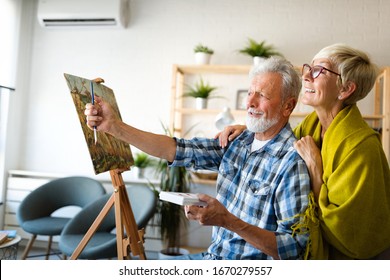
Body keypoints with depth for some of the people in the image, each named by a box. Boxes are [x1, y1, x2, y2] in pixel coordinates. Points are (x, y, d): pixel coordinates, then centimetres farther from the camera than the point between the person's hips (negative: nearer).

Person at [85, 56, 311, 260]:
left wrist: (228, 221, -32)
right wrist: (114, 125, -9)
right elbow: (177, 150, -3)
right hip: (214, 256, 6)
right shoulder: (237, 143, 2)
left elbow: (293, 250, -20)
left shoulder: (293, 162, -18)